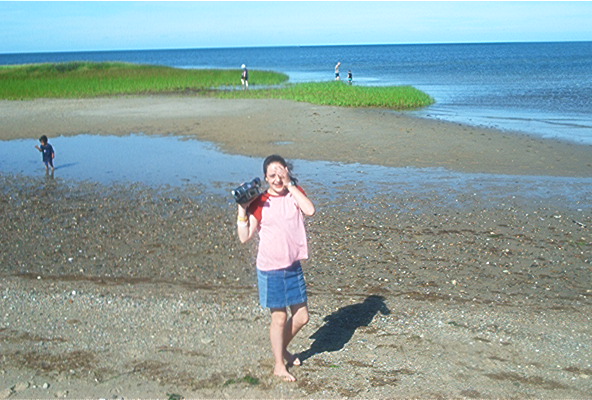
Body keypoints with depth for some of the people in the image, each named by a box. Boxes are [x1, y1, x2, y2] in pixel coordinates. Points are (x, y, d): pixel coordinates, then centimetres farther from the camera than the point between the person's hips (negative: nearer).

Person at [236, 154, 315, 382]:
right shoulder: (260, 202, -7)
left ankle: (282, 348, 39)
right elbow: (245, 237, -9)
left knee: (302, 316, 12)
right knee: (279, 317, 6)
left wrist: (290, 185, -19)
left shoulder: (296, 194, 2)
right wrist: (242, 210, -18)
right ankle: (279, 364, 25)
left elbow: (310, 210, -21)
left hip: (293, 266, 4)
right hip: (270, 269, -4)